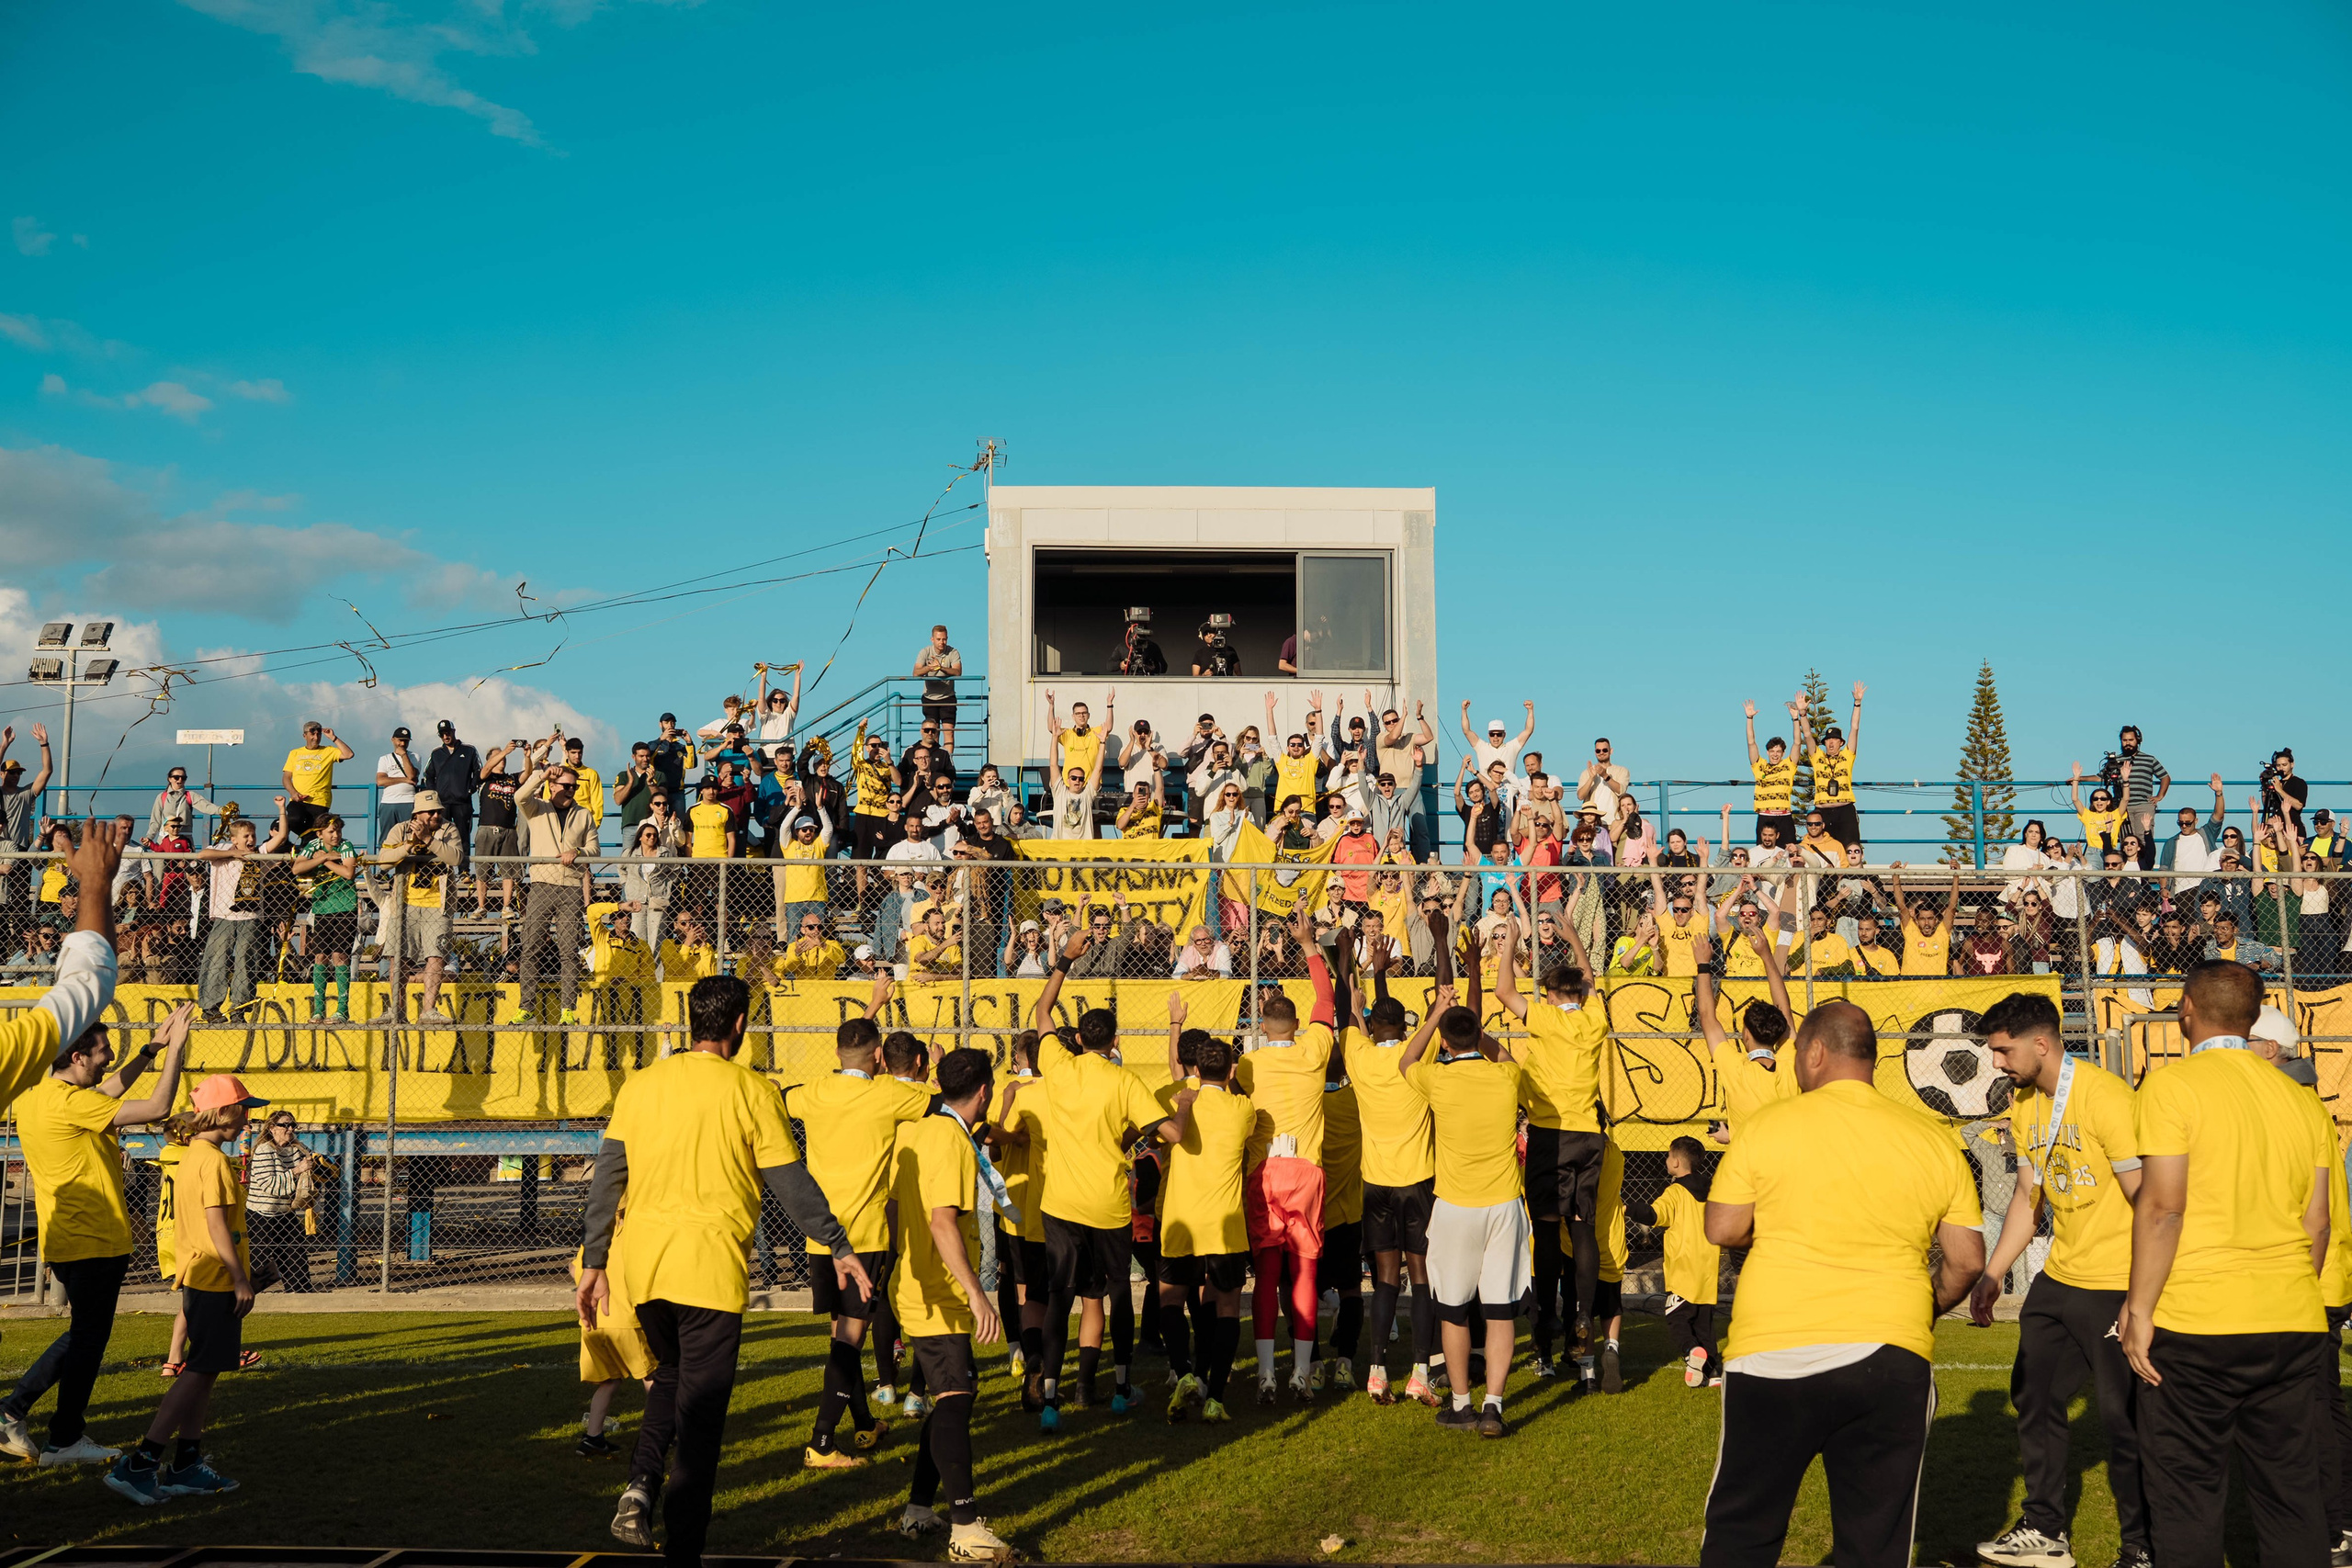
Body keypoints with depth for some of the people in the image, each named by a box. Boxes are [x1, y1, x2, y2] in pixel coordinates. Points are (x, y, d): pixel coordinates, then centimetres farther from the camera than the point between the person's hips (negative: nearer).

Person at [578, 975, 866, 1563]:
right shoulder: (751, 1091, -4)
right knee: (700, 1406, 4)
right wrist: (839, 1248, 8)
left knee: (671, 1376, 26)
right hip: (710, 1268, -4)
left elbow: (607, 1177, 6)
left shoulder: (640, 1084, 6)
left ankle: (640, 1482, 5)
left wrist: (594, 1263, 11)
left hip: (642, 1264, 4)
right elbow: (791, 1182, -2)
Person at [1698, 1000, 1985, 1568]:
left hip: (1775, 1356, -2)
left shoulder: (1768, 1126, -4)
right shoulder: (1936, 1142, 5)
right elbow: (1967, 1261, 7)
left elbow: (1721, 1229, 0)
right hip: (1892, 1360, 2)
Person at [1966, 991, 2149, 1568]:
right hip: (2058, 1279, 9)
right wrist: (1992, 1275, 11)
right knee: (2033, 1396, 13)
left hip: (2115, 1284, -9)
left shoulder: (2103, 1096, -18)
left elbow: (2146, 1200, -18)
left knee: (2123, 1417, -3)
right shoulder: (2026, 1105, 8)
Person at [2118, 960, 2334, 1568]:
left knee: (2189, 1493, 2)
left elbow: (2162, 1205, -13)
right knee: (2294, 1490, 11)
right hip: (2296, 1324, 5)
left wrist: (2139, 1308, -8)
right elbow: (2316, 1223, 10)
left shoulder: (2172, 1086, -7)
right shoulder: (2302, 1100, 10)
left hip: (2198, 1320, -5)